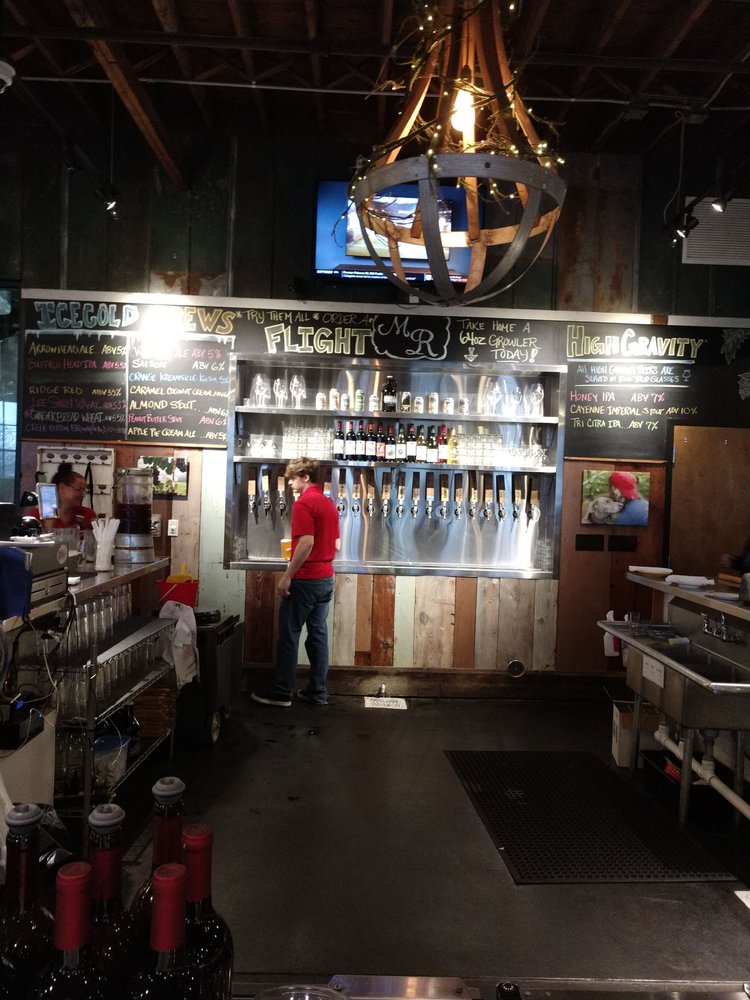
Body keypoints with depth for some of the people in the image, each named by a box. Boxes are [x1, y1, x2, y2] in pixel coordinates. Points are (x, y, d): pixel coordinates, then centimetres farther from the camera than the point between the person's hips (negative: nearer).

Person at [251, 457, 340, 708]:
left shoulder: (303, 503, -14)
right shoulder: (330, 504, 12)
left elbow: (306, 542, -24)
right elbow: (336, 545, 16)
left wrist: (287, 575, -20)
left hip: (305, 579, -8)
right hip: (325, 579, 8)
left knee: (288, 635, 0)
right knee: (318, 633, 11)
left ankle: (281, 693, 6)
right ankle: (318, 691, 15)